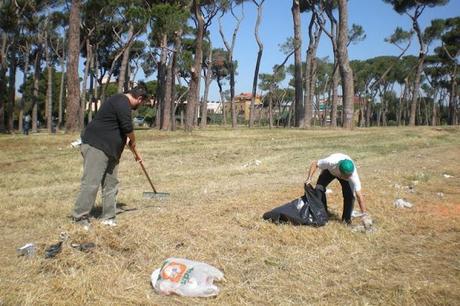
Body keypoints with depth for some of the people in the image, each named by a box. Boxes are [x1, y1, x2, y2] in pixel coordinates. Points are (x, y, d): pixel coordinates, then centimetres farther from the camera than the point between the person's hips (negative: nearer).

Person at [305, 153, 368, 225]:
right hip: (329, 170, 1)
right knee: (319, 188, -16)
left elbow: (359, 195, -37)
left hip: (344, 173, 0)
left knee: (349, 194, -20)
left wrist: (364, 214, -38)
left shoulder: (353, 175, -41)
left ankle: (346, 218, 2)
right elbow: (314, 163, -27)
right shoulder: (331, 162, -45)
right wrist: (309, 178, -33)